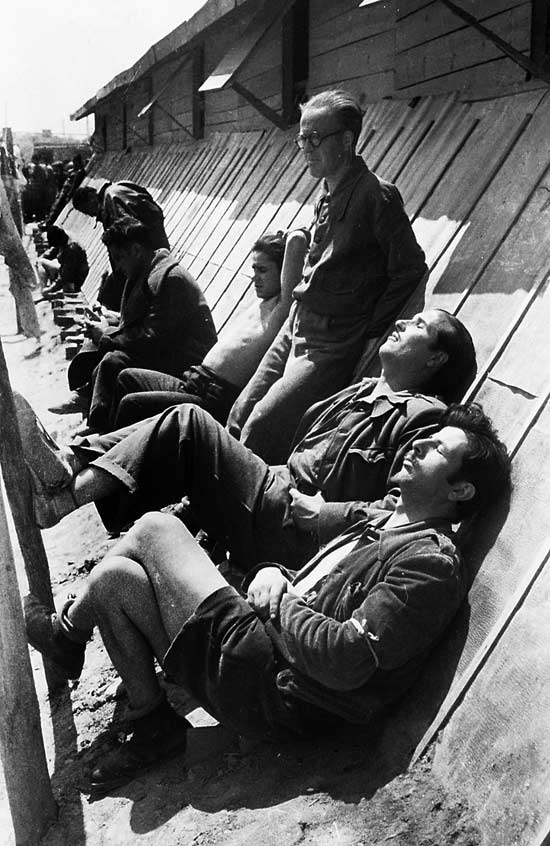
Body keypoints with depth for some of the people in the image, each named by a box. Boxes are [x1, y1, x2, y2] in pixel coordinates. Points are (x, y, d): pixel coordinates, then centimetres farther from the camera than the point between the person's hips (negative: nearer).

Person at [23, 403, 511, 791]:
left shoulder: (431, 563, -16)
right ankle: (151, 726, 11)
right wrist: (271, 573, 0)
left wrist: (281, 601, -11)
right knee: (118, 578, 0)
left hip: (269, 689, -9)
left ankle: (67, 631, 21)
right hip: (264, 635, 9)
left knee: (155, 527, -6)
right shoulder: (379, 517, 14)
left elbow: (345, 662, -25)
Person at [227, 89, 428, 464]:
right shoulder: (329, 191, 11)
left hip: (333, 341, -8)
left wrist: (369, 329, -11)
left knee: (261, 426, -17)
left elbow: (411, 268, -14)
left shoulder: (377, 195, -14)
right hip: (297, 325, 8)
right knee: (239, 416, 5)